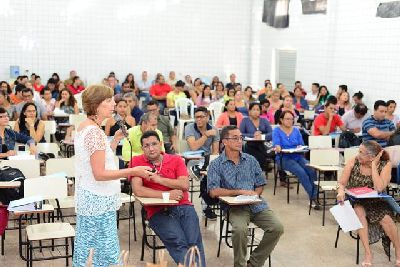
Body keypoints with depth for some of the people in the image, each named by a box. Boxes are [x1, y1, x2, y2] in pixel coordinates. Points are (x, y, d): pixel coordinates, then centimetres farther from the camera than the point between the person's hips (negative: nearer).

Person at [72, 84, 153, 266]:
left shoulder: (83, 127, 11)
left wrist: (116, 139, 14)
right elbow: (100, 174, -22)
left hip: (86, 199, 10)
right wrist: (133, 171, -22)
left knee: (84, 249, 15)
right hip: (99, 202, -10)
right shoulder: (95, 132, -19)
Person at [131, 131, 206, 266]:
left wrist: (158, 179, -6)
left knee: (195, 242, -20)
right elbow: (137, 190, -7)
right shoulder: (137, 162, 6)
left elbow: (185, 185, -2)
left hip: (183, 207, 2)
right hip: (158, 212, -2)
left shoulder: (176, 160, 12)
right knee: (179, 243, -26)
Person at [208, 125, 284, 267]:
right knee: (240, 229, -33)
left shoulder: (251, 160, 14)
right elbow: (213, 191, -9)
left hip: (256, 204, 4)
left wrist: (255, 194, -5)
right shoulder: (216, 164, 2)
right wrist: (240, 192, -12)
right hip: (234, 206, -4)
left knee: (277, 228, -17)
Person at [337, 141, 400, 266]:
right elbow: (342, 183, -8)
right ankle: (367, 253, -22)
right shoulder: (353, 162, -9)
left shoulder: (385, 165, -13)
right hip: (355, 201, 1)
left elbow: (379, 188, -25)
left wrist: (373, 165, -23)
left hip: (376, 201, -1)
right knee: (359, 211, -31)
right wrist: (341, 191, -31)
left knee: (385, 218, -27)